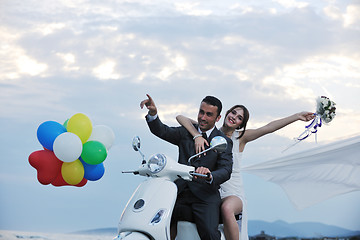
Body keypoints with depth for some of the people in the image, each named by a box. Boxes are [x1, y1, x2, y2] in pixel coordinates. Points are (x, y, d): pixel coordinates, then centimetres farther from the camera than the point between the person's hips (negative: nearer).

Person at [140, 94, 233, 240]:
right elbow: (162, 131, 2)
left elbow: (226, 170, -7)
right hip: (180, 192, 3)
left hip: (205, 195, -3)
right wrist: (153, 113, -19)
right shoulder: (186, 132, 17)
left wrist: (210, 176, -31)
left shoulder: (224, 142, 7)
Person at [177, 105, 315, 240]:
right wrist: (197, 135, -18)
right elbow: (181, 118, -1)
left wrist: (297, 116, -14)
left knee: (227, 209, -36)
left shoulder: (240, 137, 6)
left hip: (233, 192, -1)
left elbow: (268, 128, -4)